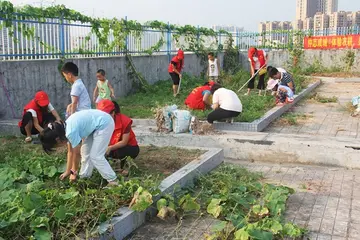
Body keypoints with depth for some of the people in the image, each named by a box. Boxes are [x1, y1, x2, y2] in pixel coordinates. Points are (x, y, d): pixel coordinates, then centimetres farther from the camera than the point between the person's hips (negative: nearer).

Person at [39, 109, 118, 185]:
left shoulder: (71, 132, -24)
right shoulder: (65, 128, 3)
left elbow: (76, 154, -12)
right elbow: (71, 152, 11)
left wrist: (74, 172, 1)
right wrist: (67, 172, 14)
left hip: (104, 124, -9)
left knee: (96, 156, -7)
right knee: (85, 152, 12)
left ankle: (113, 180, 0)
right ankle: (84, 177, 23)